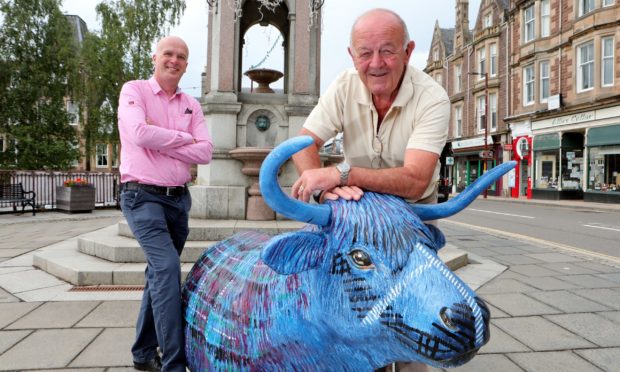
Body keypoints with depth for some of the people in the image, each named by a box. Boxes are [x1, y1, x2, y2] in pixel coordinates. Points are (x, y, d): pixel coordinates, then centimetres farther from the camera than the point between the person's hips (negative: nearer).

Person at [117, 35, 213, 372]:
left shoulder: (191, 105, 11)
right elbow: (139, 133, -19)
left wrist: (159, 143, -10)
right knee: (167, 267, -19)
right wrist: (183, 138, -7)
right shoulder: (134, 91, -1)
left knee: (160, 274, 12)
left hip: (179, 198, 6)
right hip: (143, 196, -6)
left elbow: (204, 153, -1)